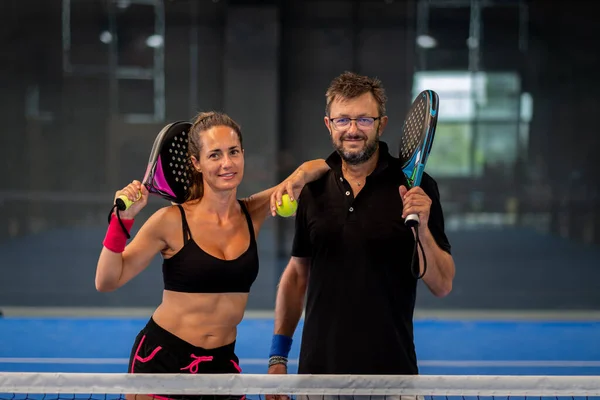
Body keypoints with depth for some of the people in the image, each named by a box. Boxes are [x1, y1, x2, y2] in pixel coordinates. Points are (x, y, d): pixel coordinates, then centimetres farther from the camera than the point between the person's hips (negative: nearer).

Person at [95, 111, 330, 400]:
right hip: (160, 358, -3)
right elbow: (107, 281, -8)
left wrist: (298, 177, -17)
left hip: (222, 363, 3)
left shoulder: (253, 214, 0)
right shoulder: (171, 221, -10)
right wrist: (122, 219, -20)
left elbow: (318, 167, 5)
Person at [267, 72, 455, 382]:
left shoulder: (415, 187, -6)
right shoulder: (313, 186, 4)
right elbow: (297, 273, 12)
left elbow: (442, 286, -8)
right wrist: (278, 356, 9)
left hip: (390, 368, -2)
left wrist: (422, 228, -23)